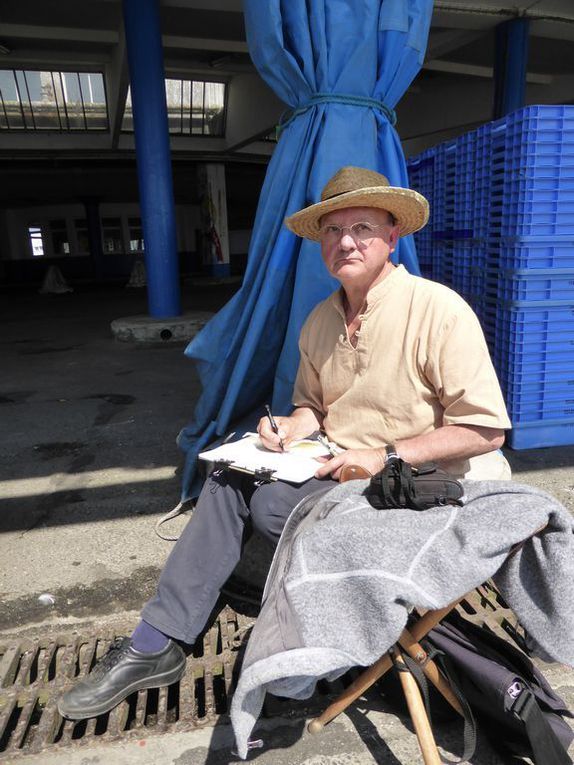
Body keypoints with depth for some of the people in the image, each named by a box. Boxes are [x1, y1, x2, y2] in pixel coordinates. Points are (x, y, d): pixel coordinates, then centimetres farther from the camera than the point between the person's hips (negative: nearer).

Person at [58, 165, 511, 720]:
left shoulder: (439, 310, -17)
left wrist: (385, 456, -21)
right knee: (230, 476, -7)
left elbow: (486, 429, -17)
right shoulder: (320, 321, 6)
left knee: (270, 504, -24)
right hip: (337, 469, 7)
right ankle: (157, 644, -1)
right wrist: (291, 427, -5)